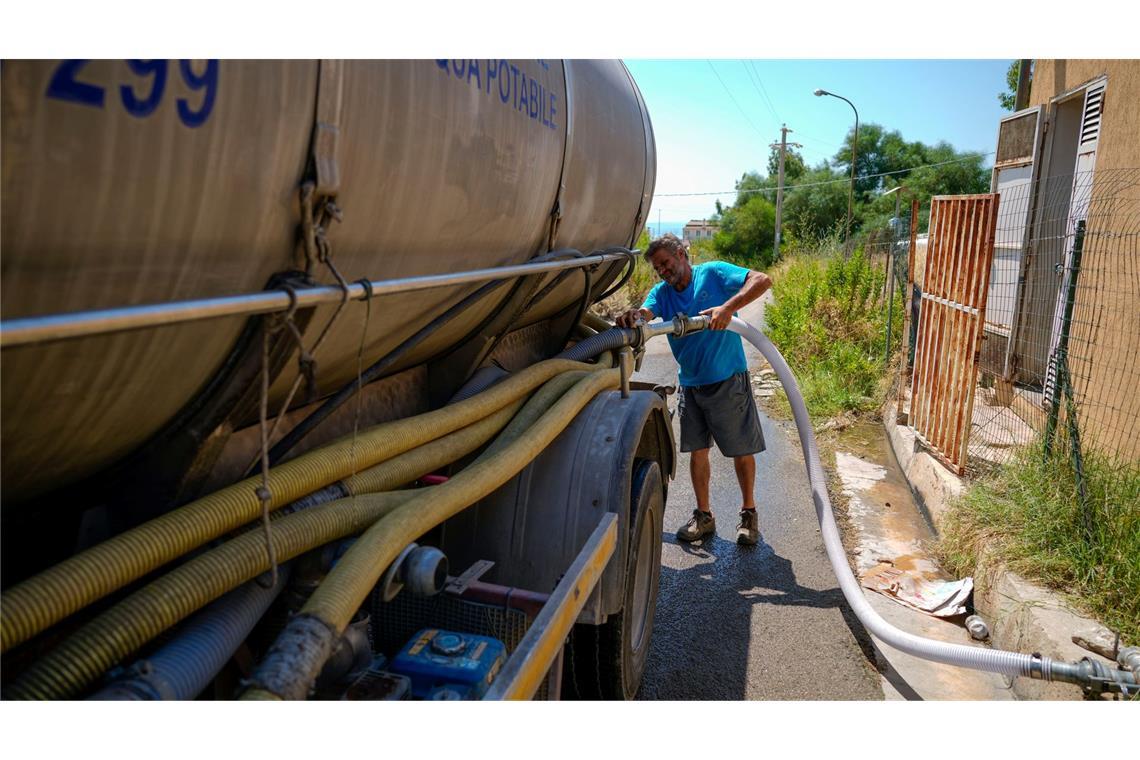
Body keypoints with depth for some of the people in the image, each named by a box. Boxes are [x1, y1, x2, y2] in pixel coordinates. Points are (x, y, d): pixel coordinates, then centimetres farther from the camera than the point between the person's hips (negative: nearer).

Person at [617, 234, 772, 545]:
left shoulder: (714, 273, -7)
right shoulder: (661, 292, 5)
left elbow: (763, 280, -18)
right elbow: (645, 313, -16)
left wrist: (728, 307, -32)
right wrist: (631, 317, -40)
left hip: (728, 380, -4)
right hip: (691, 384, 5)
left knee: (742, 450, 6)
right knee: (697, 451, 11)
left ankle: (748, 512, 24)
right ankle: (704, 516, 25)